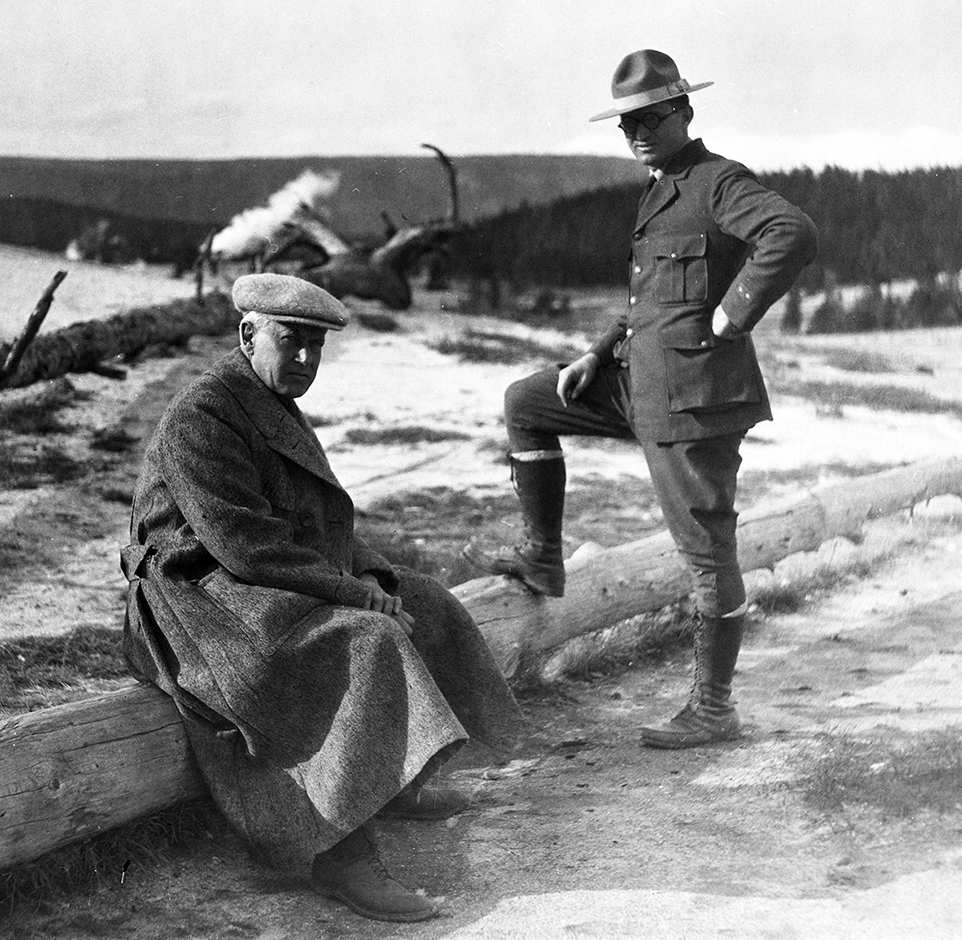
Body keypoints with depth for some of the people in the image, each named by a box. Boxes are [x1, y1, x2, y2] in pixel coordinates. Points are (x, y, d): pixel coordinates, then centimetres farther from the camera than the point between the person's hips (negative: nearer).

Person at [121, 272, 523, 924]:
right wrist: (354, 592, -21)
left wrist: (375, 576, 2)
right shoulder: (201, 417, -16)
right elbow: (243, 544, -25)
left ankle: (387, 781, 21)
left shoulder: (276, 411, 17)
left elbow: (322, 521, 21)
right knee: (365, 646, -30)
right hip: (208, 597, -11)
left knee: (416, 610, 12)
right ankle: (339, 851, -33)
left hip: (286, 592, 11)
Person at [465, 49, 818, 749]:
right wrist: (598, 356, 14)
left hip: (694, 396, -10)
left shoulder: (721, 181, -13)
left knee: (708, 553, 0)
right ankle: (543, 557, 23)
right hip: (642, 381, 10)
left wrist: (732, 316, -24)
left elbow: (795, 236, -30)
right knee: (526, 404, 16)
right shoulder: (663, 193, 16)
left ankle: (713, 710, 11)